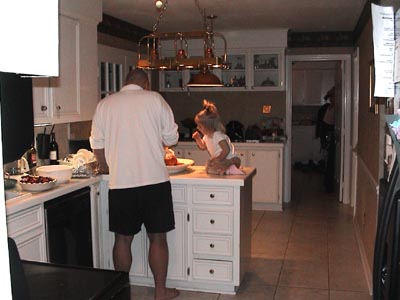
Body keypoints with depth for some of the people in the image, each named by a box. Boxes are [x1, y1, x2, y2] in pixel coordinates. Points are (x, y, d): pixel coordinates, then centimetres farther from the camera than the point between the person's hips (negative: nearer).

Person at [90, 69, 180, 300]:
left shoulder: (105, 104, 6)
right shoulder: (155, 99, 0)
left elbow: (97, 144, 11)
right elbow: (172, 137, 1)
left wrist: (106, 167, 28)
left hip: (120, 184, 2)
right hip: (155, 180, -2)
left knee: (123, 238, 13)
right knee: (158, 238, 9)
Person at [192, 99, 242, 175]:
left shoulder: (218, 136, -23)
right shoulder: (207, 136, 5)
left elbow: (226, 150, -27)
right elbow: (203, 147, 23)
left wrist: (217, 159, -26)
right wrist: (198, 138, 6)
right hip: (222, 161, 10)